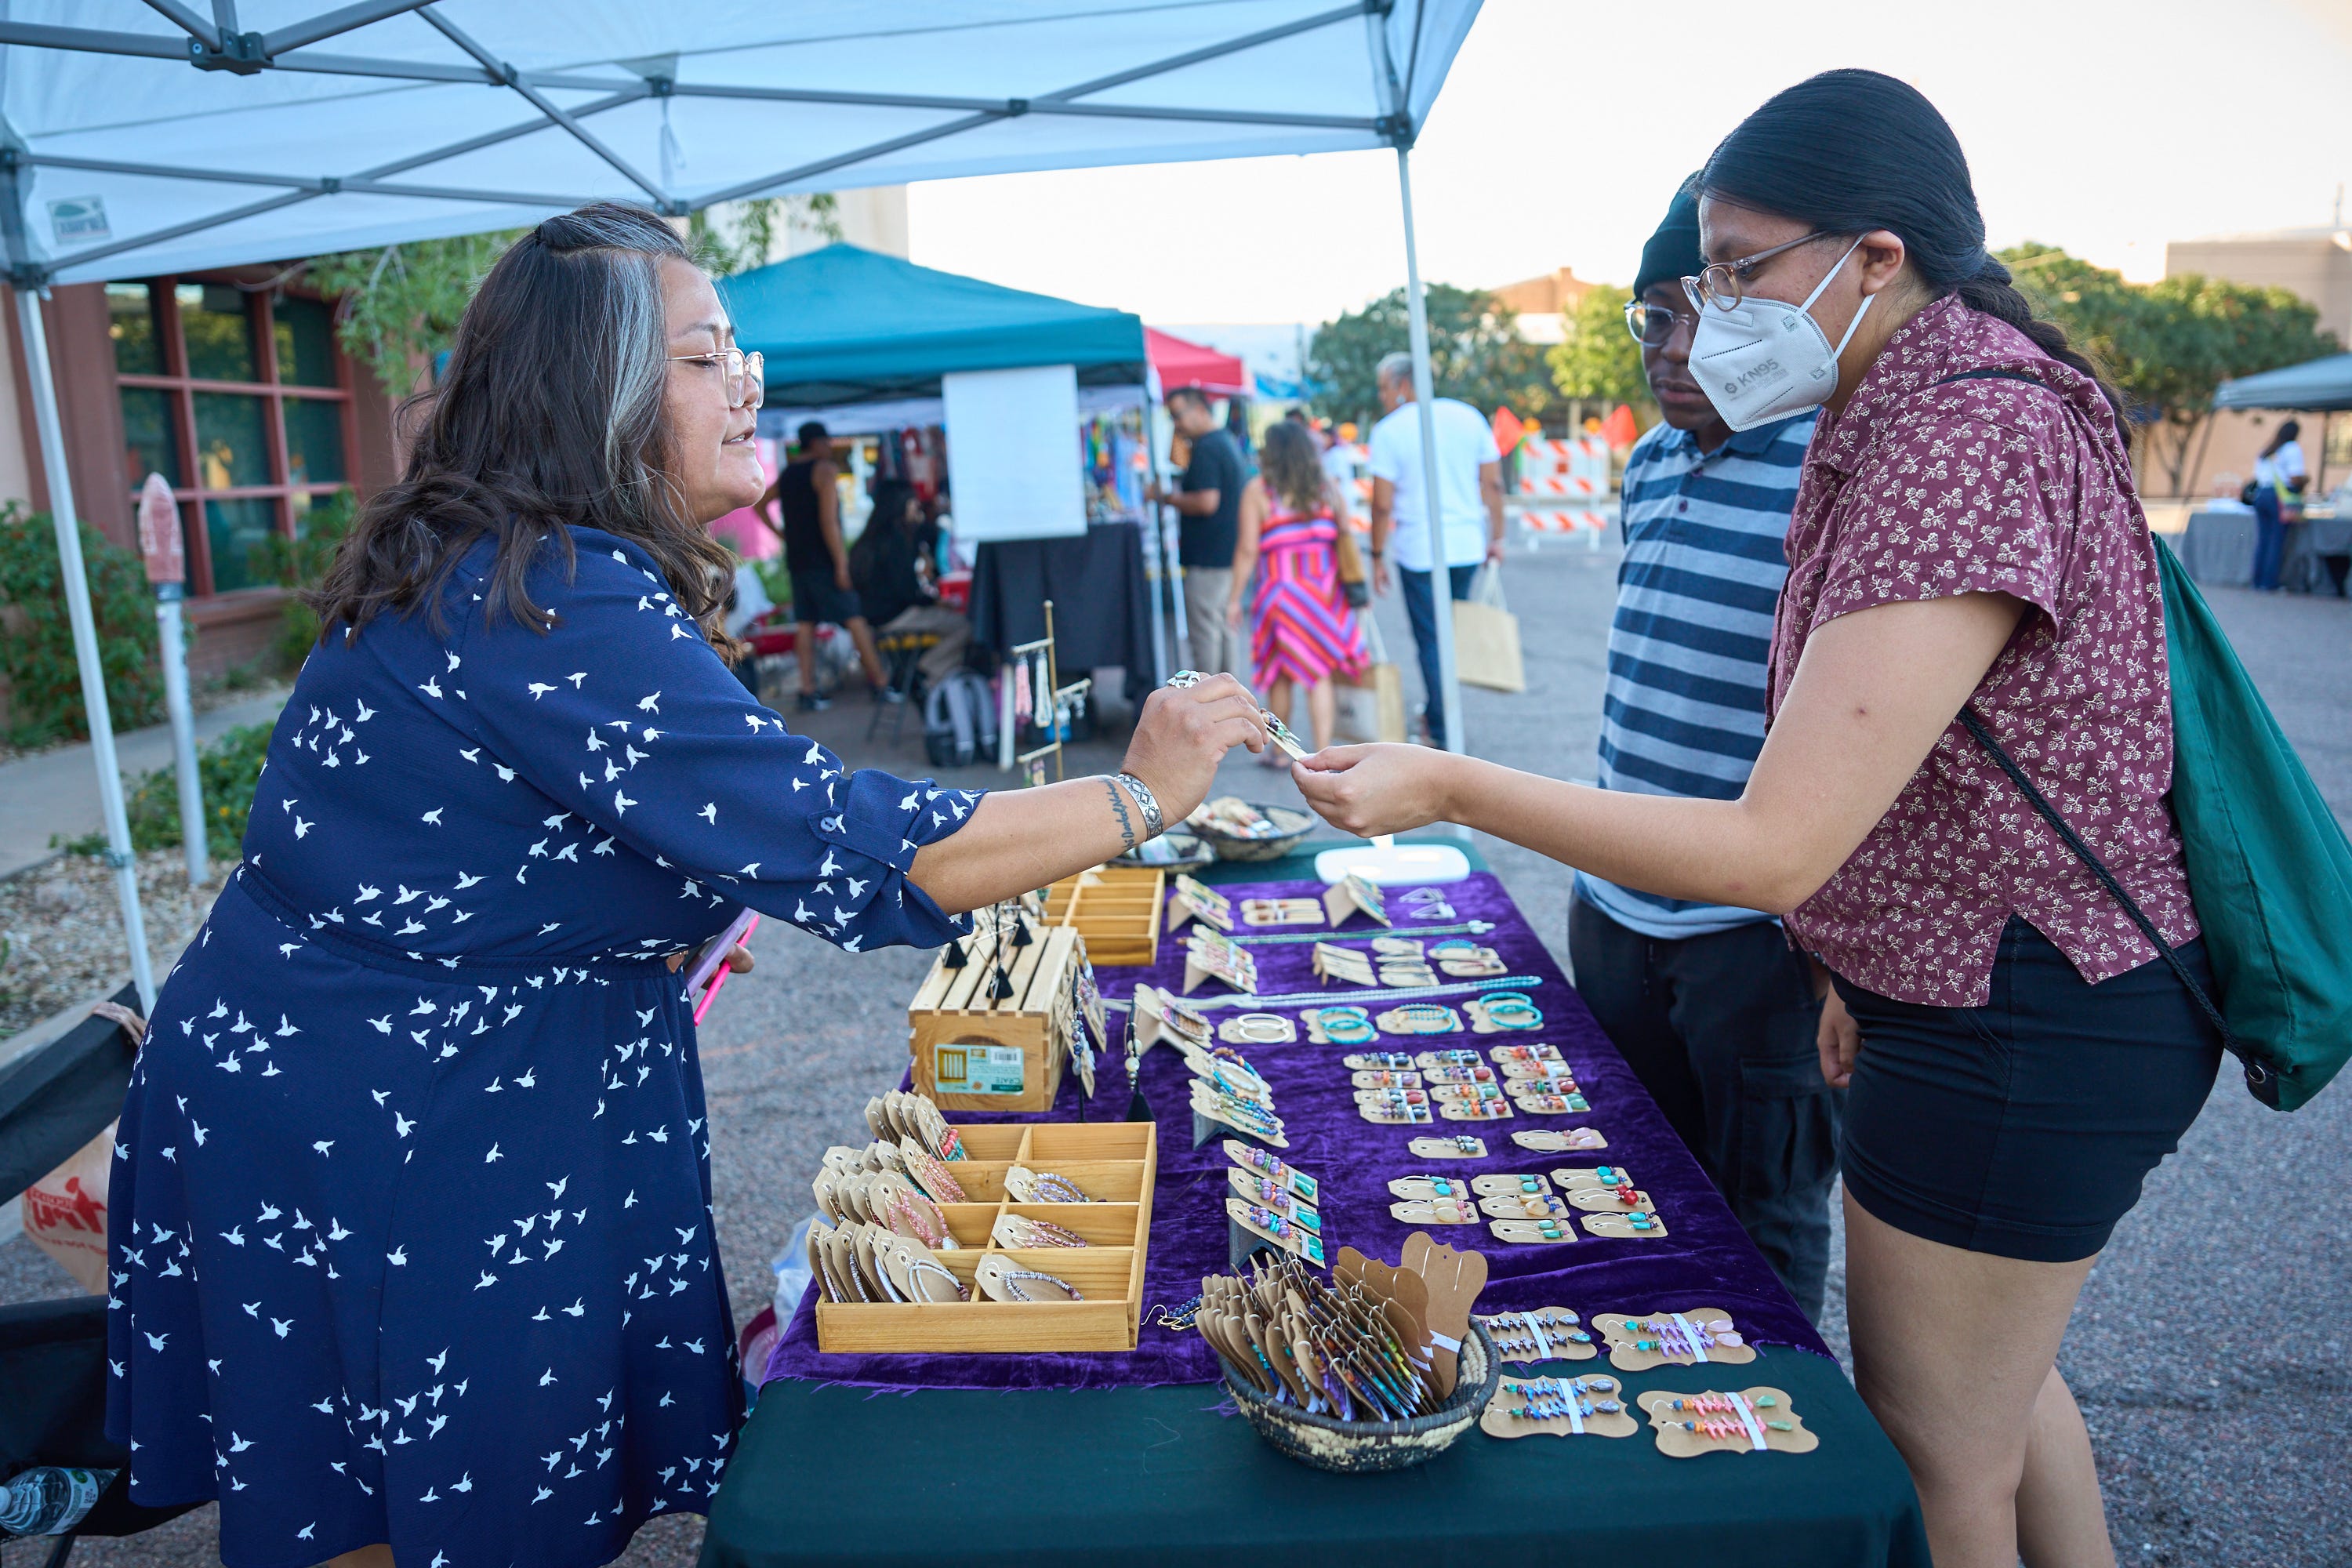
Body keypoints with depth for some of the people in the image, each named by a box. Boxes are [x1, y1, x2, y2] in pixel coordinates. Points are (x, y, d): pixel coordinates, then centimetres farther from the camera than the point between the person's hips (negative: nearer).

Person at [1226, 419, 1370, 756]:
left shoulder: (1257, 491, -4)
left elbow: (1248, 549, -7)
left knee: (1281, 673, 12)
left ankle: (1280, 750, 22)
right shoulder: (1326, 487, 4)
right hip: (1325, 594, 2)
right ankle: (1323, 753, -1)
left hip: (1281, 589, -2)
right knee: (1320, 674, 3)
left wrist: (1235, 598, -1)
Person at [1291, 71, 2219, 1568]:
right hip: (1978, 991, 10)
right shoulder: (1922, 415, 8)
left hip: (2019, 1034, -10)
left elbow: (1779, 847, -31)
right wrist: (1874, 975, 18)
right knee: (2000, 1371, 28)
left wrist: (1450, 788, -28)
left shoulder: (1969, 441, -26)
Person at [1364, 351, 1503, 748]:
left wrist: (1377, 557, -1)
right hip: (1468, 547, 4)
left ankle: (1442, 732, 8)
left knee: (1431, 640, 4)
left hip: (1418, 550, -4)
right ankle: (1439, 712, 27)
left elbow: (1382, 504, -9)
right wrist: (1495, 537, 14)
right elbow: (1493, 484, 7)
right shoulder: (1468, 417, 6)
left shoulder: (1389, 430, -7)